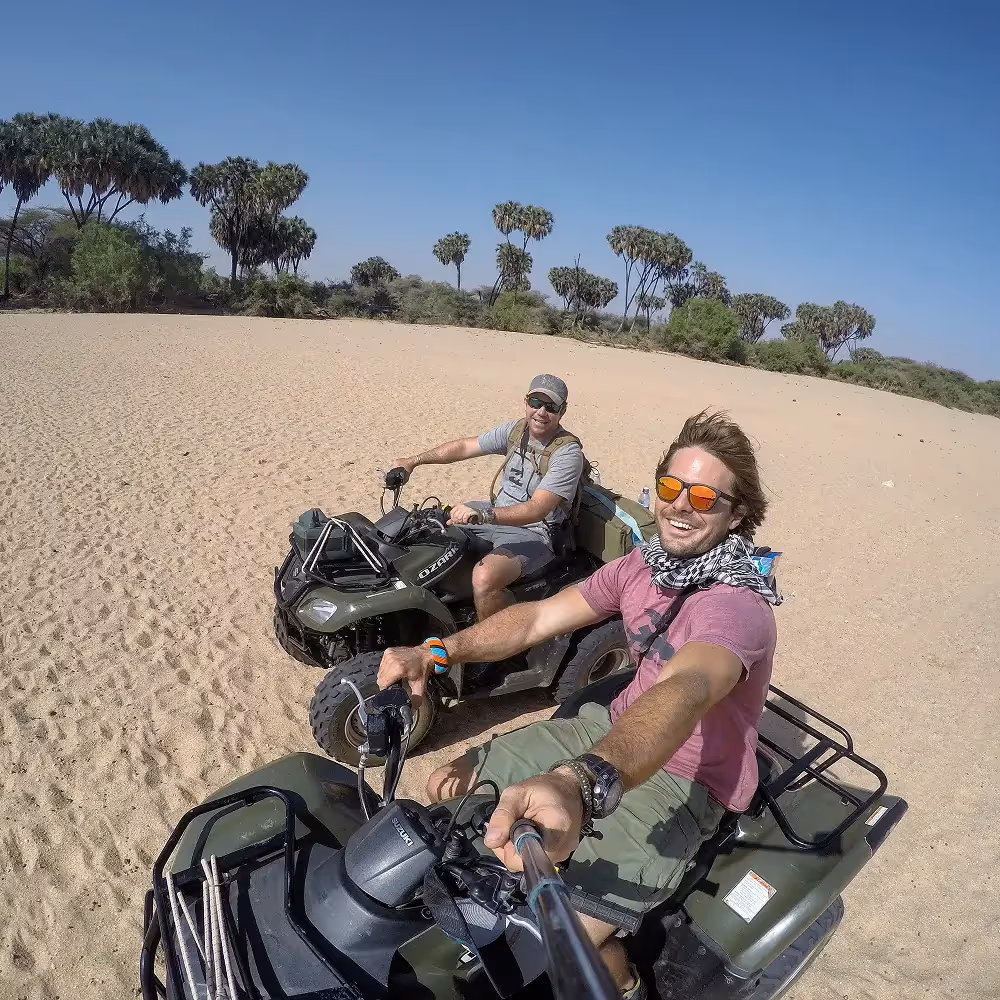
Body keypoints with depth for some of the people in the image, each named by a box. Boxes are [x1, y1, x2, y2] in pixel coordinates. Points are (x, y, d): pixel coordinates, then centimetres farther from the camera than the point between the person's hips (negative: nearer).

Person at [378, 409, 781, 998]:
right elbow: (538, 618, -7)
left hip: (684, 779, -6)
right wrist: (437, 652, -22)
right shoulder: (643, 563, -3)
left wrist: (580, 784, -64)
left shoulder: (740, 607, -26)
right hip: (615, 731, 7)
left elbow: (681, 693, -46)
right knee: (448, 786, 3)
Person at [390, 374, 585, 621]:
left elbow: (536, 509, -30)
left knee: (484, 578, -35)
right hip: (497, 515, 8)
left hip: (533, 533, -8)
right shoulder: (516, 429, 2)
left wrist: (483, 514, -42)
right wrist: (414, 461, 3)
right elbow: (464, 446, 9)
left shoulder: (567, 452, -20)